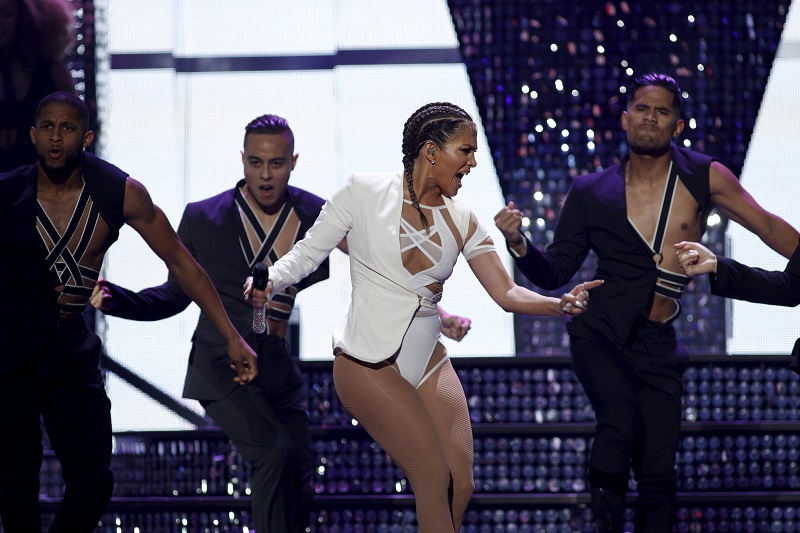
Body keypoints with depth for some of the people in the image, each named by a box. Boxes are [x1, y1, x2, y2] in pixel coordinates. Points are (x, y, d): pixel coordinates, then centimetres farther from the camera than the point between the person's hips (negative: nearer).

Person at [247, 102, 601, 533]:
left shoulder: (460, 220, 6)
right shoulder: (365, 192, -6)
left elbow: (506, 293, 1)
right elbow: (309, 252, 0)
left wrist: (561, 304, -18)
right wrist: (269, 282, -20)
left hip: (428, 363, 5)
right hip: (369, 362, -5)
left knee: (460, 485, -6)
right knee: (435, 477, -16)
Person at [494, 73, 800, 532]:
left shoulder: (702, 177, 4)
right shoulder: (592, 193, 5)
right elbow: (554, 274, 9)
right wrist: (519, 244, -10)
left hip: (657, 345, 2)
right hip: (600, 334, -2)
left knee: (659, 467, -4)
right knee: (622, 422, -29)